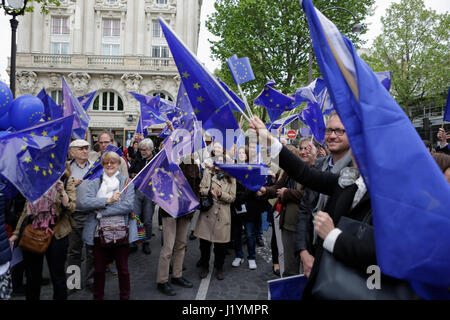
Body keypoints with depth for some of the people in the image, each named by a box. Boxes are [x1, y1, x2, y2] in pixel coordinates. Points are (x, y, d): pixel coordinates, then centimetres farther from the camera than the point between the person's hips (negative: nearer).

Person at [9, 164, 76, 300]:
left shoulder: (67, 181, -2)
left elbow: (71, 208, -13)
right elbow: (26, 209, 14)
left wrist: (62, 190, -27)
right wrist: (16, 233, 12)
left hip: (56, 234, -4)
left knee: (57, 277, 4)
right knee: (32, 276, 13)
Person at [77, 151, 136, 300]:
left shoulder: (127, 183, 4)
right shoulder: (94, 183, 9)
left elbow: (128, 205, -12)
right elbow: (83, 203, -7)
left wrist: (101, 211, -14)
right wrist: (107, 200, -15)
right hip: (99, 232, 2)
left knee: (123, 269, 10)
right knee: (99, 269, 13)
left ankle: (125, 297, 28)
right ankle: (97, 297, 32)